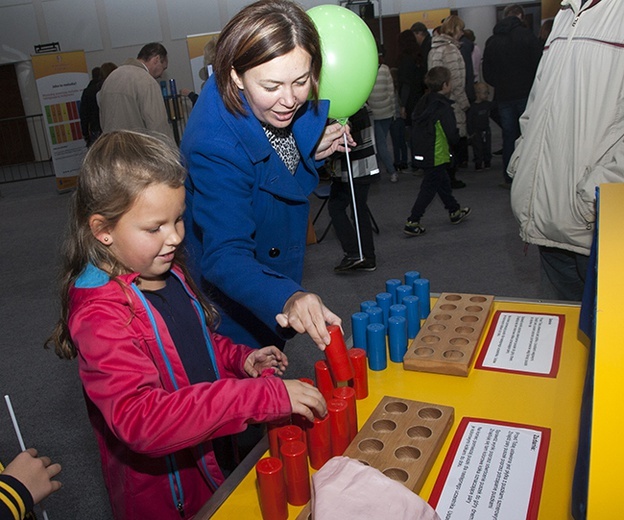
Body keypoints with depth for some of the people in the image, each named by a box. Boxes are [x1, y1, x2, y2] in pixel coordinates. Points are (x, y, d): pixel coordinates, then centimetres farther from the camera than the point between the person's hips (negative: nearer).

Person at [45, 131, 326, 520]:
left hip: (214, 456, 7)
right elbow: (142, 419, -39)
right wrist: (264, 396, -43)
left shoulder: (167, 272, -2)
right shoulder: (98, 315, -28)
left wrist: (239, 358, -4)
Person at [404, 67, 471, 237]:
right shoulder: (444, 107, -20)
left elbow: (415, 124, 13)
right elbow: (452, 134, -19)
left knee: (443, 181, 22)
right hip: (437, 156, -9)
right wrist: (456, 137, 2)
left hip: (422, 153, 9)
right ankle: (412, 222, 1)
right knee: (429, 188, -1)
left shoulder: (424, 102, 4)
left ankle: (455, 211, 39)